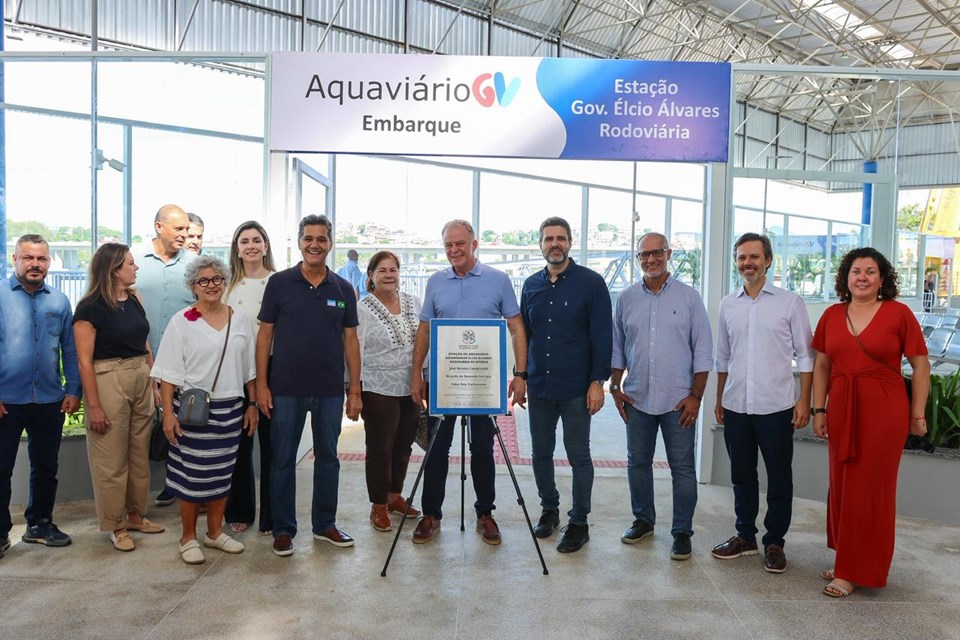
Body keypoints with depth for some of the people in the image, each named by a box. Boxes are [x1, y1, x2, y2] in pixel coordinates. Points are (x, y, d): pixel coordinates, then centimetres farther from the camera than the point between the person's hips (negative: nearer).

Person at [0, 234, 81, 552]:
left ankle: (40, 523, 30)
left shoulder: (59, 301, 5)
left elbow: (70, 350, 7)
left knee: (46, 466, 14)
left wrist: (73, 390, 0)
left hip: (50, 401, 3)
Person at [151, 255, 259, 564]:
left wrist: (252, 405, 9)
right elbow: (169, 373, -7)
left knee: (222, 473, 13)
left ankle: (215, 532, 28)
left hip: (230, 409, 4)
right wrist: (168, 412, -12)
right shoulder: (182, 321, -4)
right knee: (193, 475, 4)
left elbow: (249, 369, 11)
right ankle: (188, 537, 21)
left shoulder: (240, 320, 6)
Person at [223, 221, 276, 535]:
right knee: (239, 443, 10)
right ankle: (239, 511, 26)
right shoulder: (229, 286, 10)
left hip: (270, 368, -3)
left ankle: (272, 516, 15)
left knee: (271, 443, 3)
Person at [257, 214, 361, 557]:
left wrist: (355, 389, 2)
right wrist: (261, 384, -6)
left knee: (327, 457, 12)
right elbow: (265, 334, 0)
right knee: (283, 459, 6)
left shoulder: (343, 289, 4)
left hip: (330, 390, 2)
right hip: (286, 388, -2)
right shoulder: (279, 283, -2)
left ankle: (324, 524, 27)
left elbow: (350, 340, 6)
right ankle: (283, 529, 20)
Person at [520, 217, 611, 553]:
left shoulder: (591, 283, -5)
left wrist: (598, 381, -11)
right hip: (539, 386, 5)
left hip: (576, 388, -4)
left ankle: (579, 522, 18)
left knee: (579, 456, 4)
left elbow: (602, 335, -7)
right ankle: (549, 509, 32)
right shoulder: (531, 285, 9)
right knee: (541, 453, 13)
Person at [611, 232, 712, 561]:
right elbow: (617, 348, 12)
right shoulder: (627, 299, 7)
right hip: (637, 399, 3)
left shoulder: (688, 297, -1)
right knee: (638, 463, 13)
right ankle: (643, 520, 30)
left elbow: (703, 351, -1)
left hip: (678, 401, -3)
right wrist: (615, 388, 6)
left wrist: (696, 396, -6)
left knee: (682, 468, 2)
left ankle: (682, 532, 15)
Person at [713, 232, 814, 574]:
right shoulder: (728, 305, 8)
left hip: (776, 406, -3)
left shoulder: (790, 302, -2)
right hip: (736, 405, 3)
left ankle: (774, 542, 21)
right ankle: (745, 536, 28)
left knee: (779, 478, 7)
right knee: (742, 475, 14)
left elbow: (805, 356, -1)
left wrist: (804, 400, -7)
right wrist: (719, 399, 13)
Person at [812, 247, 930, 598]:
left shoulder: (899, 313, -4)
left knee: (870, 488, 3)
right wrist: (819, 409, 6)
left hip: (883, 411, -4)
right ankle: (846, 561, 26)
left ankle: (856, 571, 15)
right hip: (841, 410, 4)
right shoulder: (831, 315, 6)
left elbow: (921, 367, -1)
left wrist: (917, 414, -2)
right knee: (842, 486, 10)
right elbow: (822, 365, 10)